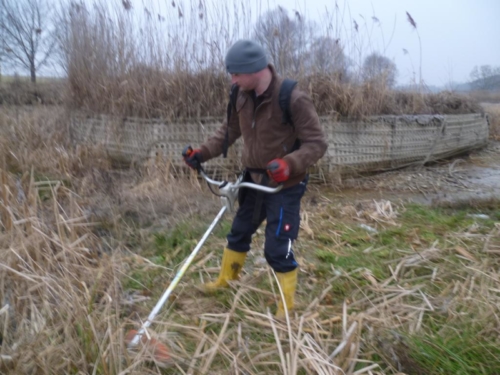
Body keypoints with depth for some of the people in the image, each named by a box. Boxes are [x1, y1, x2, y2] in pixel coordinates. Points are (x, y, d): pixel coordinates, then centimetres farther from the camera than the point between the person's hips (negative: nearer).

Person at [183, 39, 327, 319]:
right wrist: (203, 153, 1)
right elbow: (230, 130, 12)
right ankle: (226, 280, 46)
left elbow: (317, 143, -22)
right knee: (239, 232, 22)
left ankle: (287, 304, 21)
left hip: (285, 187, -7)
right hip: (254, 181, 7)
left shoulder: (294, 100, -24)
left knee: (277, 248, -3)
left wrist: (289, 164, -38)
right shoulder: (243, 97, -3)